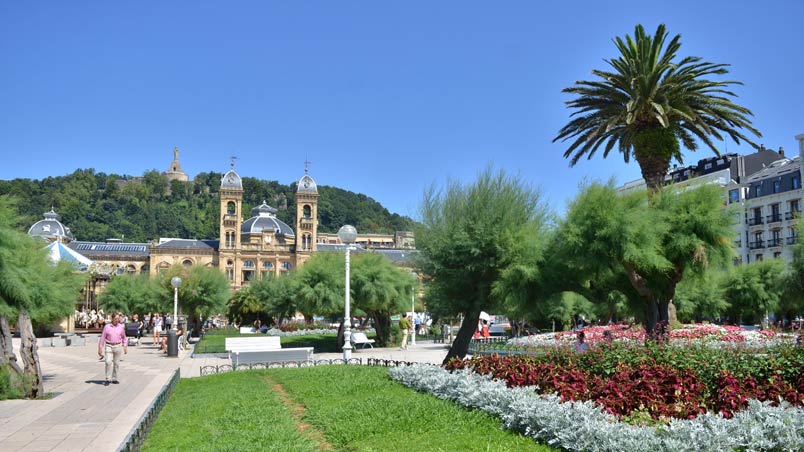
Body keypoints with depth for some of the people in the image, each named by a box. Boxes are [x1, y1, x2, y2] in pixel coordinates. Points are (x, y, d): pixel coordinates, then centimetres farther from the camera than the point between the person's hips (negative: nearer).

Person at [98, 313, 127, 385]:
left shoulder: (121, 327, 4)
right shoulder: (107, 327, -1)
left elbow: (124, 338, 14)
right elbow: (102, 337, 1)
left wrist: (125, 347, 10)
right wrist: (100, 348, -1)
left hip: (118, 346, 2)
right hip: (109, 346, -2)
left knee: (116, 363, 6)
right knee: (108, 362, -13)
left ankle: (114, 378, 18)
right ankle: (108, 379, -8)